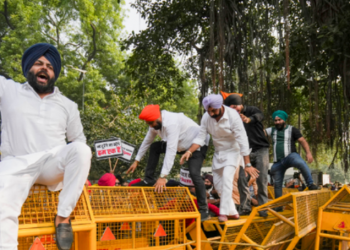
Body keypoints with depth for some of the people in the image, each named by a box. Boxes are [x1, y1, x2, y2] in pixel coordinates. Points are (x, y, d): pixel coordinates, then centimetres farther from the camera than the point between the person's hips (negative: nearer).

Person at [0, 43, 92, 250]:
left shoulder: (67, 105, 18)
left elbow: (79, 140, 21)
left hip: (53, 164, 2)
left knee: (81, 150, -31)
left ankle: (63, 217, -22)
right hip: (17, 165, -1)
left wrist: (78, 165, 4)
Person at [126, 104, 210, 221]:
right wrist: (136, 161, 9)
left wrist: (163, 177, -41)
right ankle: (149, 180, 7)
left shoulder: (171, 123, -36)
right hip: (182, 144, 9)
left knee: (194, 173, -25)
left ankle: (204, 210, -14)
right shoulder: (156, 122, -8)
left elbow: (171, 151, -40)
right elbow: (147, 141, 7)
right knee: (154, 147, 2)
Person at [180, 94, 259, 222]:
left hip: (232, 150, -6)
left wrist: (248, 164, -27)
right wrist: (189, 151, -27)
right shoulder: (206, 117, -12)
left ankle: (224, 212, -16)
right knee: (218, 183, 7)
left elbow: (242, 140, -26)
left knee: (226, 178, -24)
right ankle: (232, 211, 21)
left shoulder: (233, 116, -26)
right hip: (218, 152, 6)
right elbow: (200, 137, -9)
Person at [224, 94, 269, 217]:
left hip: (260, 149, -3)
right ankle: (245, 207, 1)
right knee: (243, 179, -7)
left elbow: (259, 116, -32)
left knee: (262, 180, -6)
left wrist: (249, 119, -56)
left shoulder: (252, 110, -8)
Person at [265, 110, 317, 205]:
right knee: (277, 184, 7)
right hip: (278, 162, 4)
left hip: (290, 156, -4)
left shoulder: (292, 130, 8)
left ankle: (311, 184, -28)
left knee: (301, 163, -37)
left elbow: (302, 141, 2)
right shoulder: (272, 130, 17)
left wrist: (308, 153, -13)